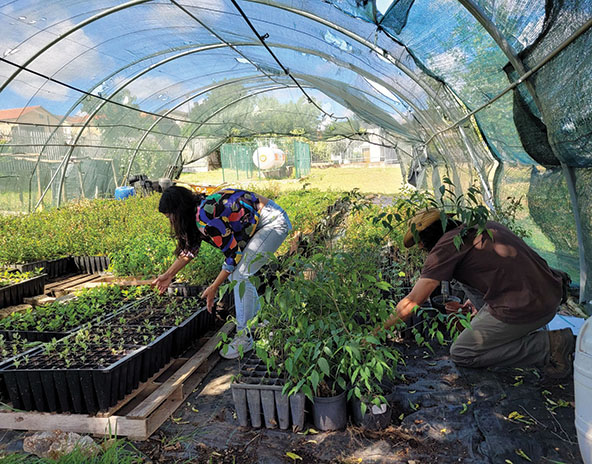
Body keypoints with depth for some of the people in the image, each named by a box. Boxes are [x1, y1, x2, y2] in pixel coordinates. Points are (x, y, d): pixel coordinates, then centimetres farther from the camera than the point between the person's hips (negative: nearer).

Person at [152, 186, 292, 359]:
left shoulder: (205, 217, -27)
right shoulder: (197, 211, 3)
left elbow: (233, 254, -21)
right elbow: (190, 248, 16)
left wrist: (213, 288, -13)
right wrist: (168, 275, 22)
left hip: (274, 221, -10)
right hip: (256, 224, 10)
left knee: (240, 275, -16)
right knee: (235, 274, 10)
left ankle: (244, 337, -5)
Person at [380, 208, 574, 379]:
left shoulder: (446, 245, -7)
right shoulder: (484, 225, 16)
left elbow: (411, 302, -8)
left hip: (523, 309, -9)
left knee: (461, 354, 4)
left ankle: (548, 345, -3)